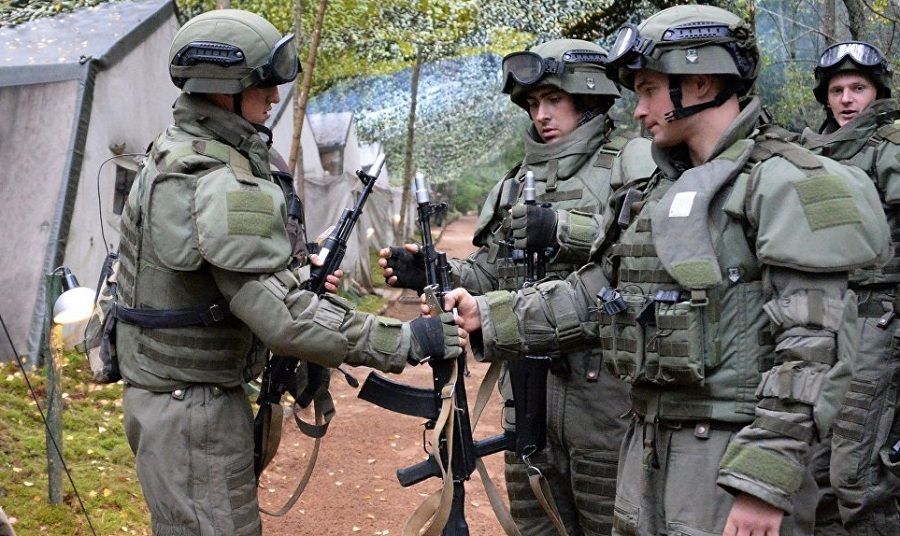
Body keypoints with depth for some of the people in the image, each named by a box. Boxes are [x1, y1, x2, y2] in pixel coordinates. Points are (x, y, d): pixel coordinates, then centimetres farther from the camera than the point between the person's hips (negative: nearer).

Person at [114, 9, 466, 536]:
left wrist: (300, 278, 9)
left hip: (161, 389, 10)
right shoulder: (225, 187, -24)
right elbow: (282, 317, -30)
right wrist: (404, 341, -26)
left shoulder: (173, 156, 8)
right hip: (194, 409, -10)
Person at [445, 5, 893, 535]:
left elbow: (813, 344, -18)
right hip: (649, 444, 8)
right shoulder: (666, 190, 15)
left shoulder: (783, 182, -11)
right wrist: (491, 314, 12)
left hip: (734, 453, -8)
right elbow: (600, 294, 18)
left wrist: (766, 479, -22)